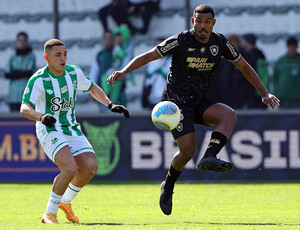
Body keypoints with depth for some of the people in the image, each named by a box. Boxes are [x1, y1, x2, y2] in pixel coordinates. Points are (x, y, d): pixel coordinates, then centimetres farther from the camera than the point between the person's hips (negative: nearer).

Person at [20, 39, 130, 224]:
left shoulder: (74, 73, 1)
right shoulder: (39, 80, -16)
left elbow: (93, 89, 20)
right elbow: (24, 109, -25)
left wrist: (110, 105, 7)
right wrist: (41, 117, -45)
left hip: (72, 129, 6)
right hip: (49, 132, -6)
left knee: (90, 167, -10)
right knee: (70, 169, -26)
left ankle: (66, 202, 16)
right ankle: (50, 214, -10)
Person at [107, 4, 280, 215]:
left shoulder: (220, 43, -1)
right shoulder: (180, 41, -14)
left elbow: (244, 66, 11)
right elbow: (147, 56, -13)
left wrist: (264, 93, 7)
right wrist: (124, 71, -29)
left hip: (200, 101, 5)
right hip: (176, 101, -5)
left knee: (230, 116, -23)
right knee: (188, 150, -15)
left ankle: (208, 158, -33)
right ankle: (168, 188, 11)